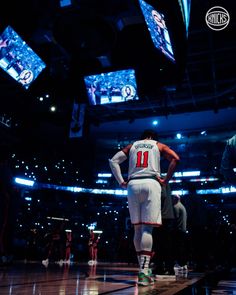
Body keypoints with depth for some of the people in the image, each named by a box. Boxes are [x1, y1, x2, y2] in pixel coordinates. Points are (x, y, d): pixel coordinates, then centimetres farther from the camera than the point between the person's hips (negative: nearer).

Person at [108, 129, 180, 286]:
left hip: (133, 185, 3)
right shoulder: (158, 145, 16)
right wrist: (166, 180, 3)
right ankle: (144, 272, -15)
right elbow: (175, 158, 0)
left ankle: (144, 269, 14)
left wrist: (121, 182, 11)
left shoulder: (132, 146, 22)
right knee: (147, 228, -8)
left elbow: (113, 160, 13)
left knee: (138, 228, 9)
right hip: (151, 183, -2)